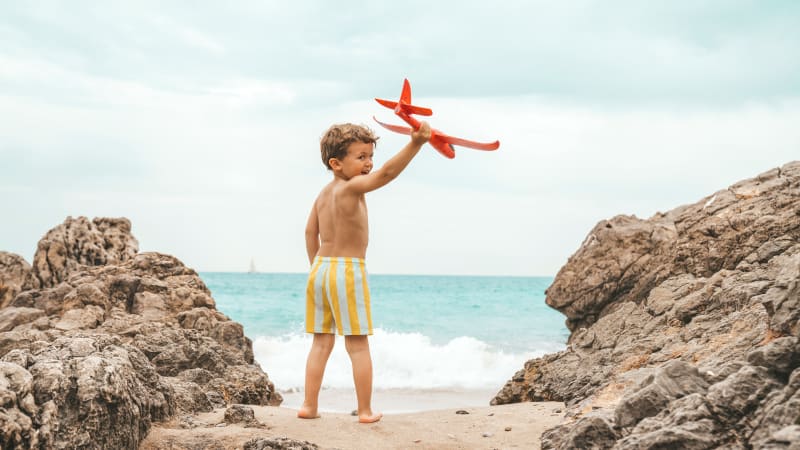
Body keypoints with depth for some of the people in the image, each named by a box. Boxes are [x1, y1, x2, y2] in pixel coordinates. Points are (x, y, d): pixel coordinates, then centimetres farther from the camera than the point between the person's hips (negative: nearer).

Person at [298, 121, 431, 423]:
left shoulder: (323, 194, 13)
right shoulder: (351, 187, -13)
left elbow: (310, 232, 21)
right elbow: (387, 172, -29)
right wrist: (416, 143, -39)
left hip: (320, 269, 8)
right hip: (347, 271, -8)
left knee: (321, 342, 12)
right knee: (358, 345, 0)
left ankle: (309, 406, 12)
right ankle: (365, 411, 5)